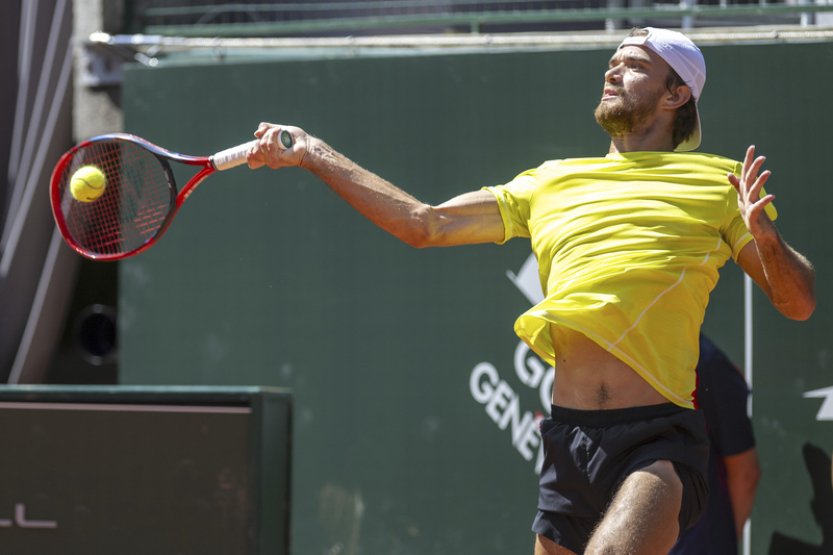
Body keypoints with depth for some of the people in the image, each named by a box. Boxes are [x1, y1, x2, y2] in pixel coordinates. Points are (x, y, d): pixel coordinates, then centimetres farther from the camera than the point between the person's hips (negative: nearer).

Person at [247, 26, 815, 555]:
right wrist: (312, 153, 19)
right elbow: (422, 224, 22)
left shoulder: (720, 182, 9)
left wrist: (765, 237, -14)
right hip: (570, 437, 5)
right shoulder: (549, 184, 20)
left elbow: (799, 303, 7)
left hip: (658, 442, -5)